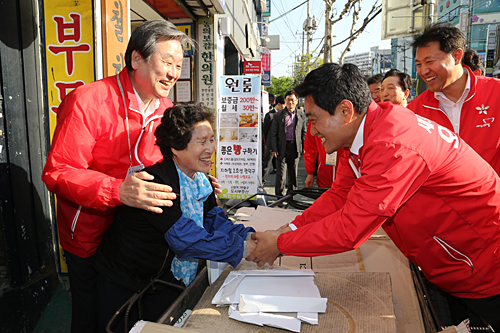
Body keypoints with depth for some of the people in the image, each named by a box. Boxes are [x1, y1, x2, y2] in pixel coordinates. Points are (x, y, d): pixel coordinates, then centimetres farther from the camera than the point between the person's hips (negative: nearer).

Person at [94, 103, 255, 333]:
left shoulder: (201, 180, -3)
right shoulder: (154, 182, -32)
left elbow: (214, 220, -4)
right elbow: (184, 238, -36)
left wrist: (248, 236, -21)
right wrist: (242, 248, -33)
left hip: (167, 278, 7)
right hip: (124, 282, -6)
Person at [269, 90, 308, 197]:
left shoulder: (301, 115, 7)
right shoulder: (279, 115, 0)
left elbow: (304, 132, 12)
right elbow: (273, 133, 0)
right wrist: (274, 149, -5)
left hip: (295, 147, 3)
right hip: (282, 147, -2)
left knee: (293, 172, 11)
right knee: (281, 173, -3)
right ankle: (279, 195, 9)